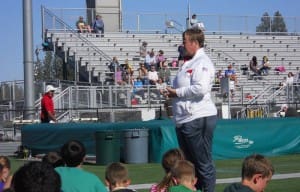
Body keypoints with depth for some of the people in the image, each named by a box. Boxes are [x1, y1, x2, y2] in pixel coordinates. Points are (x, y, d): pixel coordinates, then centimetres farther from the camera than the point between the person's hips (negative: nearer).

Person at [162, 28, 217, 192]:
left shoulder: (202, 63, -11)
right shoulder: (189, 63, 18)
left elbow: (200, 88, -25)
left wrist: (177, 92, -14)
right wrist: (171, 93, 8)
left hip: (198, 119, -10)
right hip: (185, 120, 10)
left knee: (203, 163, -4)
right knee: (189, 162, 15)